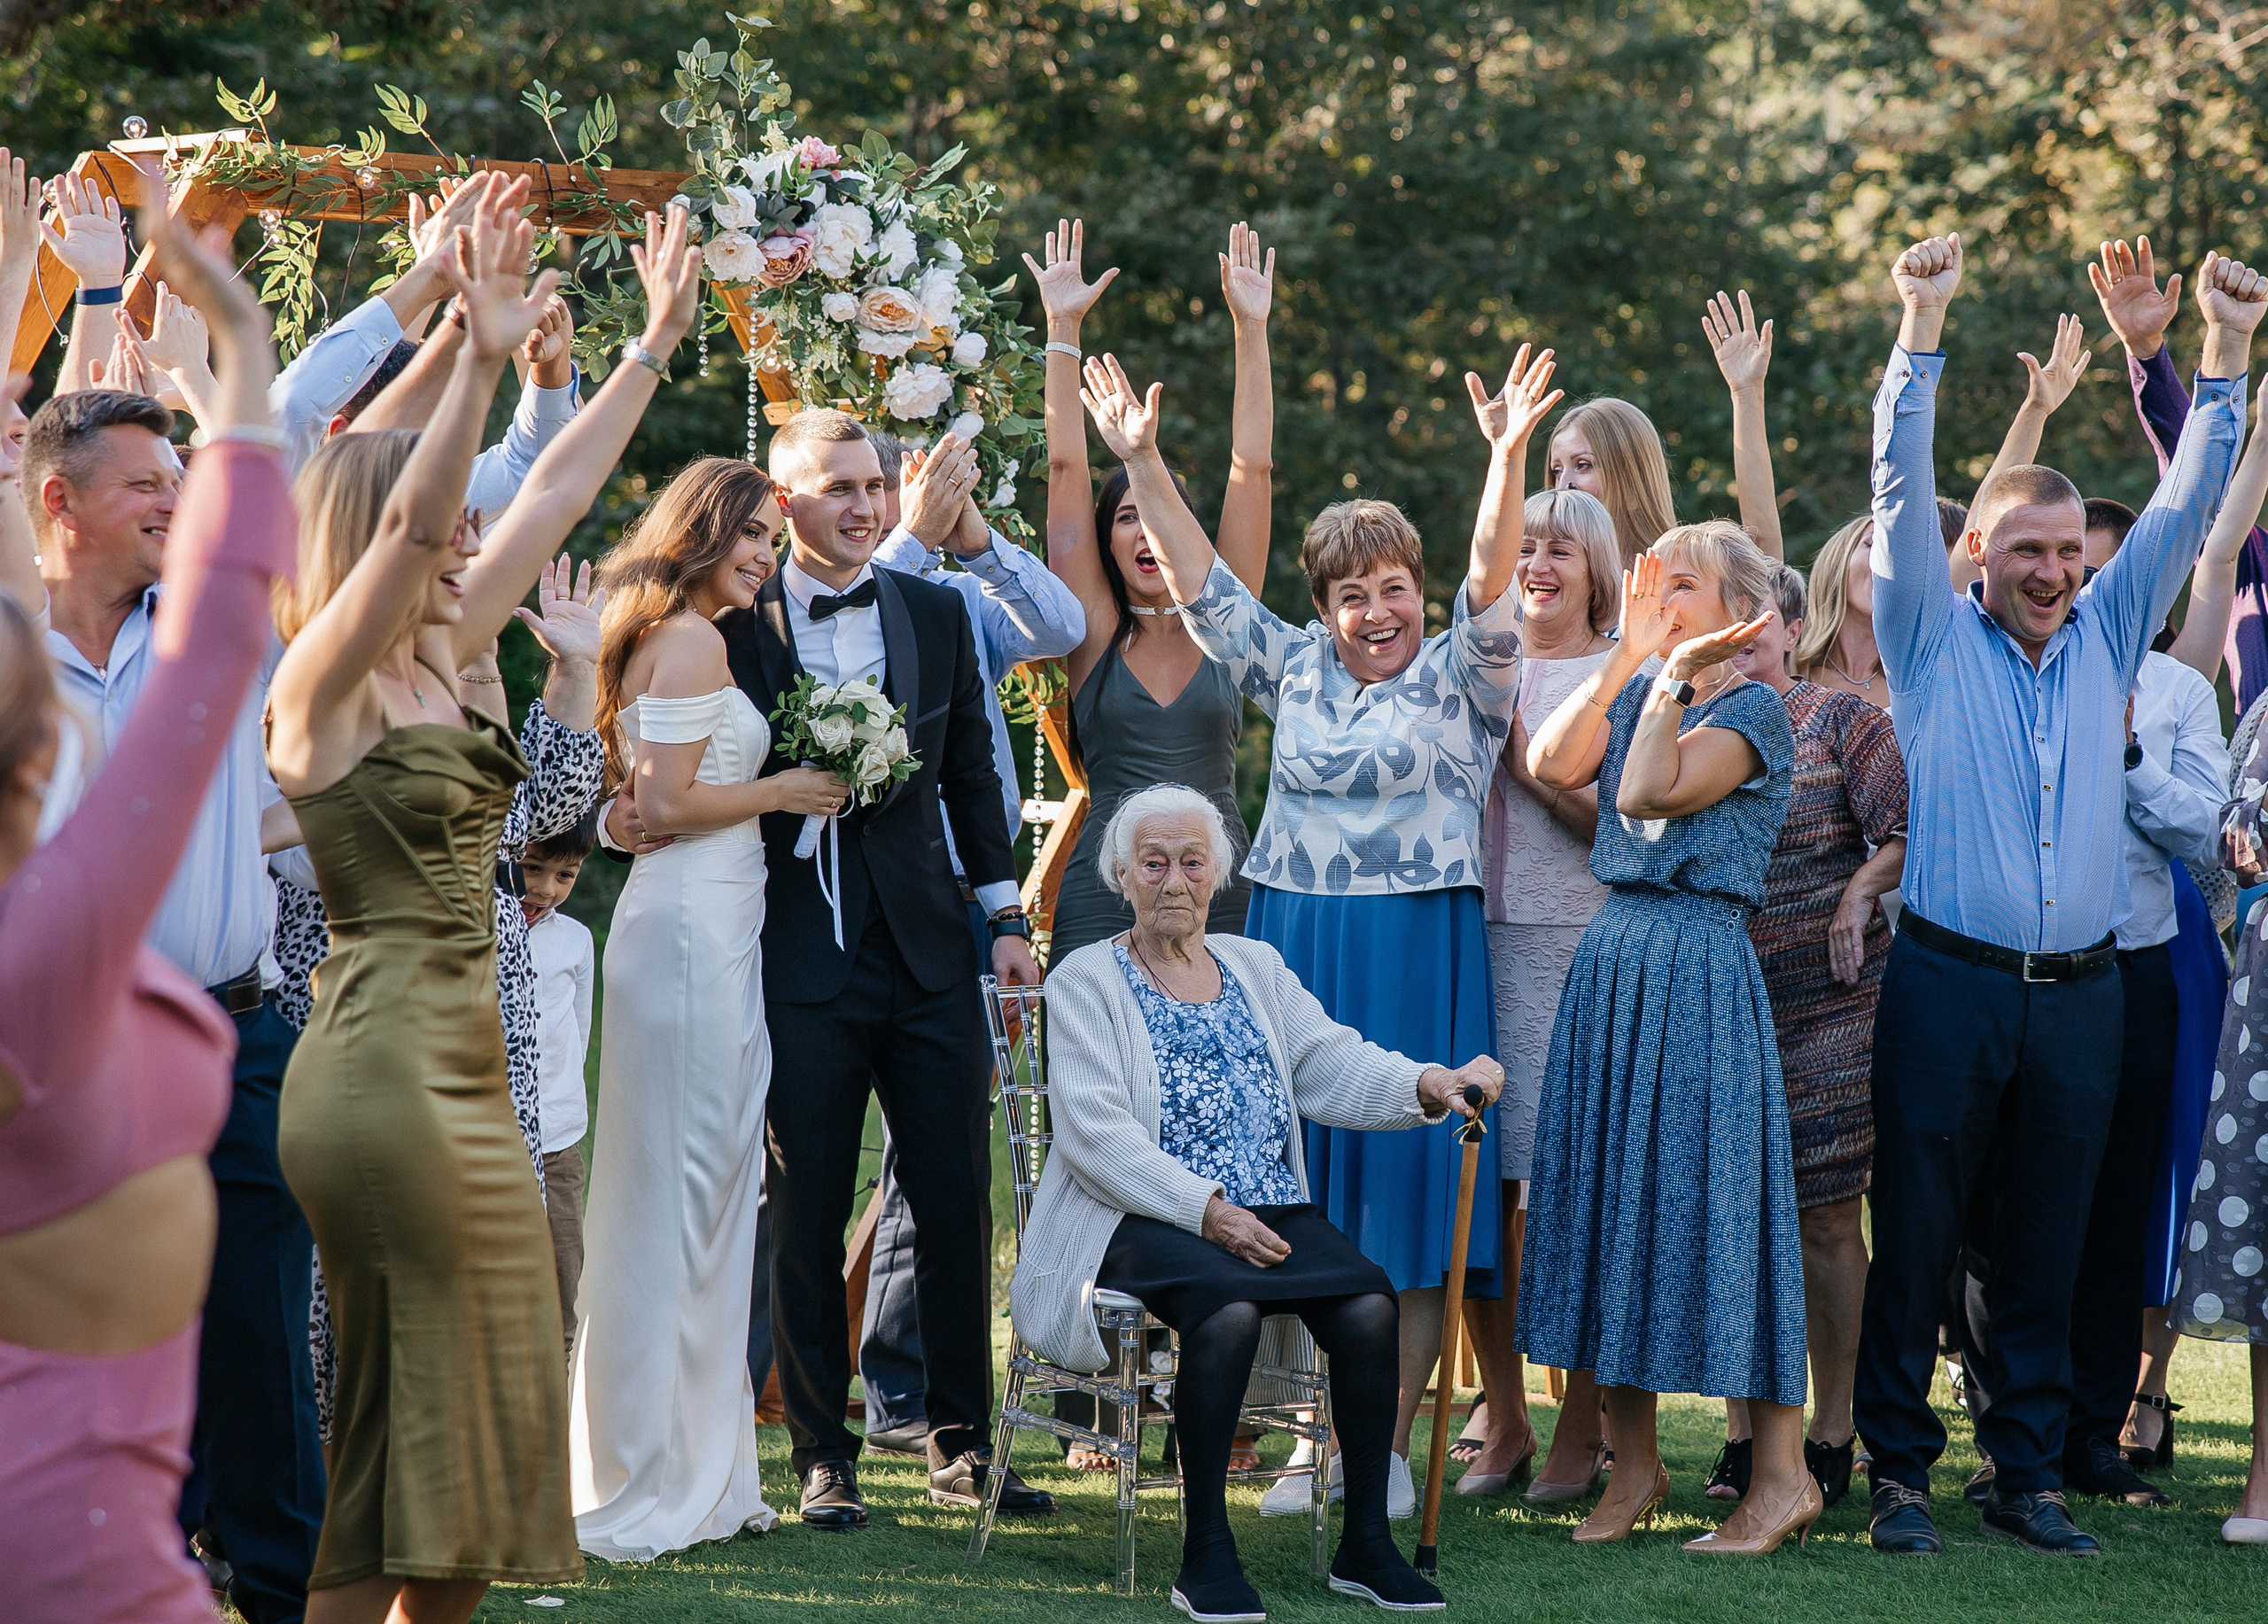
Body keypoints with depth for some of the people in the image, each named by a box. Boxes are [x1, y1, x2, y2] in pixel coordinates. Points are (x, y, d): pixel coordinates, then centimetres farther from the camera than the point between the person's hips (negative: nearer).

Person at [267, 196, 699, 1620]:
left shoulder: (436, 665, 13)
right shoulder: (323, 684, -9)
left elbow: (558, 497, 20)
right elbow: (405, 519, -25)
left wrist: (655, 346, 23)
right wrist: (481, 359, -33)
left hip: (460, 1066, 9)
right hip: (382, 1063, -9)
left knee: (467, 1427, 9)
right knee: (409, 1420, -7)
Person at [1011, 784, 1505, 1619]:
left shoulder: (1256, 968, 22)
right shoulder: (1085, 980, 5)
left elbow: (1331, 1064, 8)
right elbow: (1095, 1131, -7)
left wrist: (1427, 1085, -13)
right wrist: (1205, 1209, -19)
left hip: (1270, 1213, 5)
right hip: (1139, 1222, -5)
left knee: (1369, 1302, -24)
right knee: (1228, 1308, -36)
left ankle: (1365, 1543, -14)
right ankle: (1204, 1553, -26)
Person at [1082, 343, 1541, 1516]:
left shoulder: (1460, 676, 1)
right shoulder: (1295, 671, 11)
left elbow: (1490, 582, -15)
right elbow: (1201, 582, 10)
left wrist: (1506, 461, -31)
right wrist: (1140, 461, 2)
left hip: (1420, 957, -4)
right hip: (1295, 953, 4)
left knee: (1405, 1186, -3)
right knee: (1300, 1189, 4)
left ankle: (1392, 1446, 1)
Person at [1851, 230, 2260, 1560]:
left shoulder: (2109, 638, 12)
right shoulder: (1936, 639, 4)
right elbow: (1903, 492, -6)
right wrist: (1923, 331, -15)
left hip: (2080, 990, 3)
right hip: (1949, 985, -3)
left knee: (2047, 1246, 7)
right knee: (1919, 1233, -1)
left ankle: (2029, 1473, 13)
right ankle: (1900, 1466, 6)